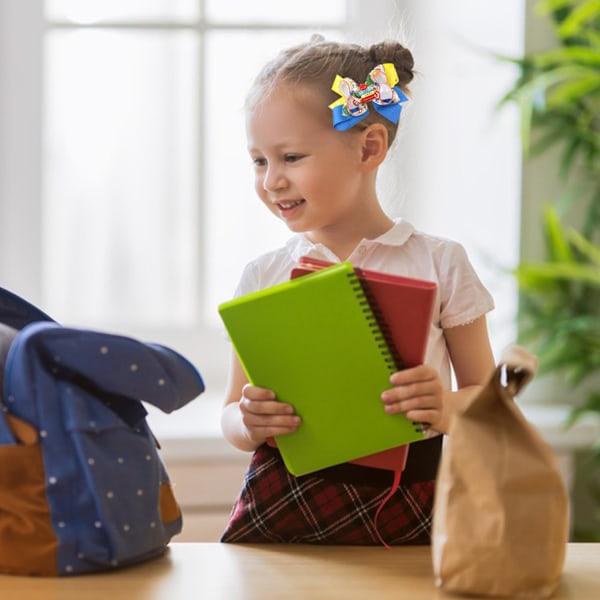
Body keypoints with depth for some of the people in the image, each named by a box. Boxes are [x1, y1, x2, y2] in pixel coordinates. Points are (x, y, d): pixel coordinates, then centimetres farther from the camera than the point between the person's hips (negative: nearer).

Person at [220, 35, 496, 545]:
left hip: (400, 518, -1)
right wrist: (248, 423, -11)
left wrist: (448, 408, -15)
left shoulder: (439, 264, 2)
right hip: (280, 505, 1)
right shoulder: (262, 278, 7)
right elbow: (233, 417, 12)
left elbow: (486, 395, 7)